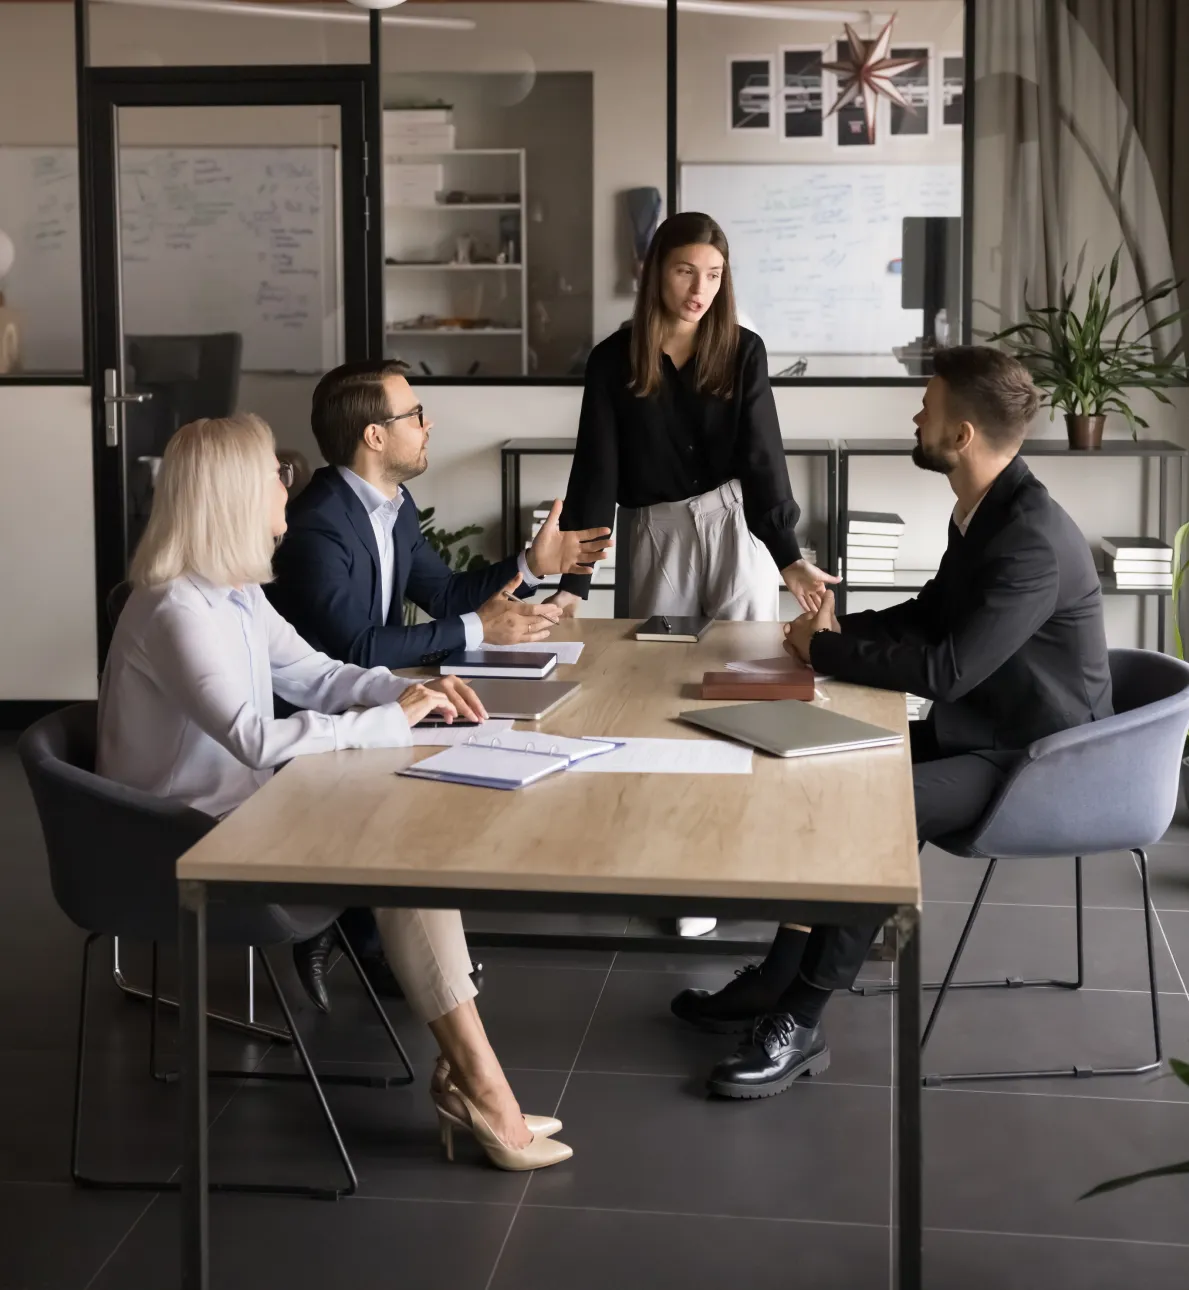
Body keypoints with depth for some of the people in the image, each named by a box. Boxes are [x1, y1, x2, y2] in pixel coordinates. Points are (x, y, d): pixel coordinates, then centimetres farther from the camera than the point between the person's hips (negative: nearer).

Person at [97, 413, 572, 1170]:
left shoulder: (237, 593, 9)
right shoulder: (177, 610, -23)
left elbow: (314, 675, 17)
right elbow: (257, 739, -33)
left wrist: (406, 689, -2)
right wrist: (390, 722, -25)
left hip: (241, 812, 9)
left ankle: (464, 1074, -11)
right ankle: (478, 1086, -9)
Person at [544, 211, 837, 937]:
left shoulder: (744, 352, 0)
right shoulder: (614, 360, -1)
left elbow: (762, 460, -3)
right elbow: (596, 472, -3)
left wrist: (791, 557, -14)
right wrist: (574, 581, -8)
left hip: (736, 526, -1)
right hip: (655, 537, 1)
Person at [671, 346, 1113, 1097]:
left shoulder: (1033, 540, -27)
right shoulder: (983, 508, 5)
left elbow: (945, 669, -30)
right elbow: (931, 615, 20)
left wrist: (824, 652, -16)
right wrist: (840, 630, 1)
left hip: (1033, 759, -10)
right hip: (980, 731, 10)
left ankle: (800, 1025, -15)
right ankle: (782, 979, 3)